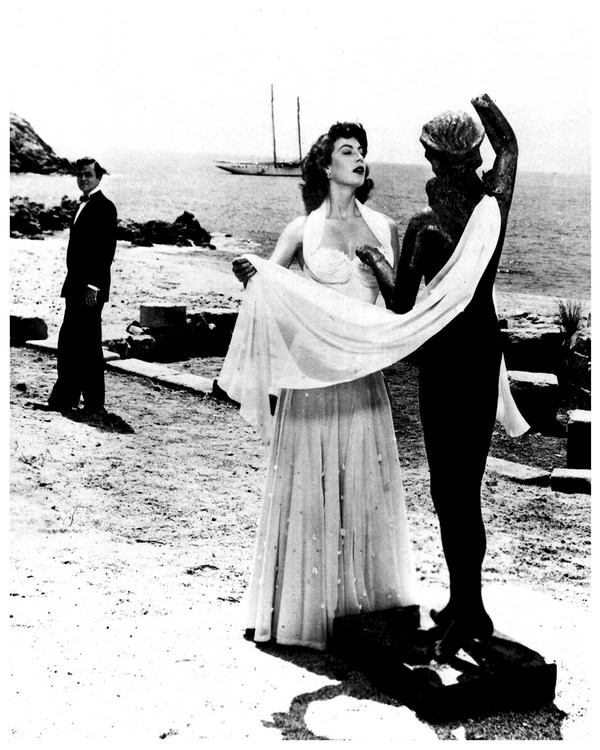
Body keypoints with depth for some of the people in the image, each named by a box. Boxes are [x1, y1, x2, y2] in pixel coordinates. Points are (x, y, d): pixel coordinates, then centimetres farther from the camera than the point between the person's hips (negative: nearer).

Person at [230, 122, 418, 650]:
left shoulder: (385, 228, 9)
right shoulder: (303, 230, -1)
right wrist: (249, 277, -18)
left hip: (365, 369, 4)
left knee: (366, 480, 10)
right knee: (312, 480, 1)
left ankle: (364, 596, 24)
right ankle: (304, 604, 13)